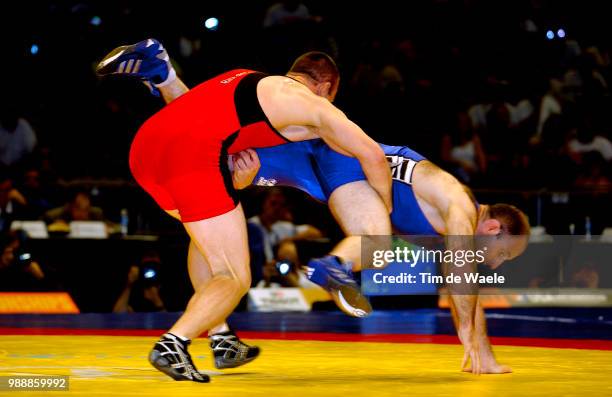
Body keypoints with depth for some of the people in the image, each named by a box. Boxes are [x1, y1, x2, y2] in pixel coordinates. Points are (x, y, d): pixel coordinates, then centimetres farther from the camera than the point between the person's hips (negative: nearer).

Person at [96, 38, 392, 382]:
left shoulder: (248, 81, 33)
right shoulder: (313, 104, 16)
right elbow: (372, 155, 12)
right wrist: (385, 212, 27)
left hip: (144, 144, 7)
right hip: (192, 152, -7)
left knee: (208, 231, 33)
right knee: (235, 279, 0)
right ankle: (174, 343, -23)